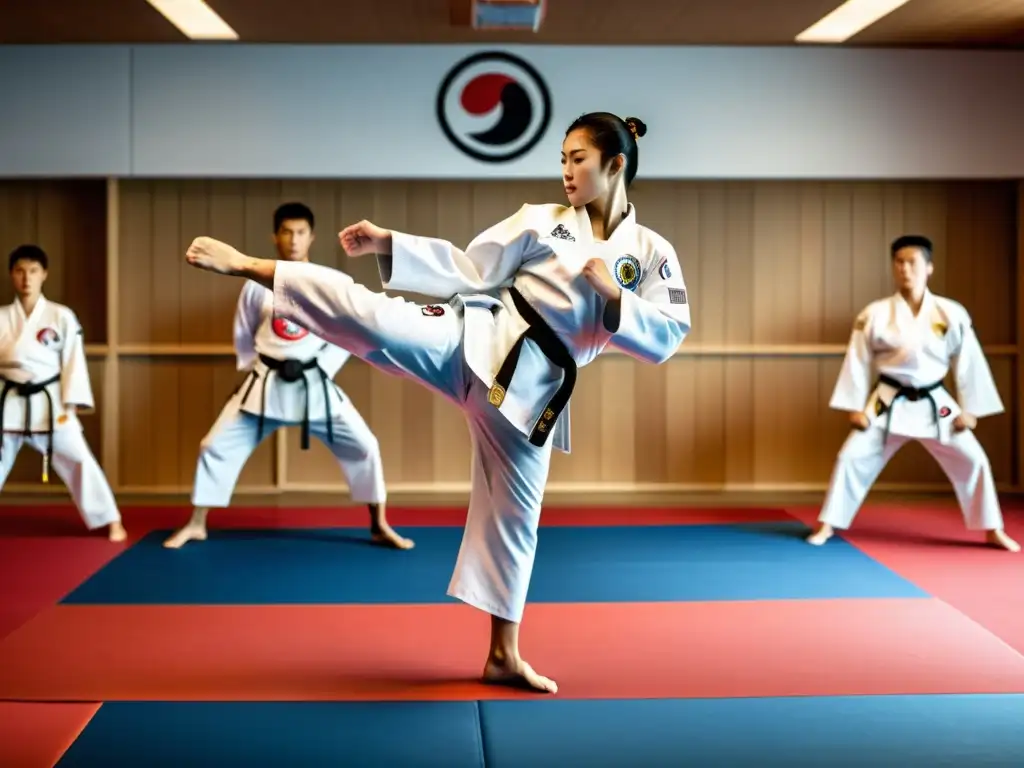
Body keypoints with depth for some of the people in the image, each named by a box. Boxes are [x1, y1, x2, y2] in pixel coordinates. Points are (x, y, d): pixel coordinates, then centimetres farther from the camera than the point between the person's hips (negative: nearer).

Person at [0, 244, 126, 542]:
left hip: (49, 402, -2)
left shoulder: (61, 316, -4)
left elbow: (73, 361, -4)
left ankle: (111, 521, 3)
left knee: (79, 460, -7)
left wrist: (72, 404, -9)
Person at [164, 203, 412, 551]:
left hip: (315, 386, 0)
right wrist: (254, 367, 2)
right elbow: (243, 335, 12)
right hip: (265, 385, 1)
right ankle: (196, 524, 17)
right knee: (217, 446, -2)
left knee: (363, 445, -5)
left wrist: (317, 367, -12)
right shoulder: (257, 285, 0)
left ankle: (379, 526, 12)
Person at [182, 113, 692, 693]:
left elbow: (666, 339, -2)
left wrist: (613, 295, -15)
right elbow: (467, 270, 3)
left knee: (514, 515, 8)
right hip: (475, 341, 0)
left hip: (530, 388, 1)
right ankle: (246, 264, -18)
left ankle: (504, 656, 21)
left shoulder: (652, 254, 4)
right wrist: (386, 243, -5)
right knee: (369, 316, -25)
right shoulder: (541, 221, 5)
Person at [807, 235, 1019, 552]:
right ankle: (828, 526, 9)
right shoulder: (875, 314, -8)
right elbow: (858, 362, -3)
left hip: (934, 404, 1)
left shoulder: (951, 313, -7)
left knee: (972, 461, -2)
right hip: (888, 403, -1)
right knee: (852, 458, -6)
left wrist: (969, 409, -2)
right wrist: (855, 407, -5)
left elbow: (968, 363, 0)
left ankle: (992, 530, 16)